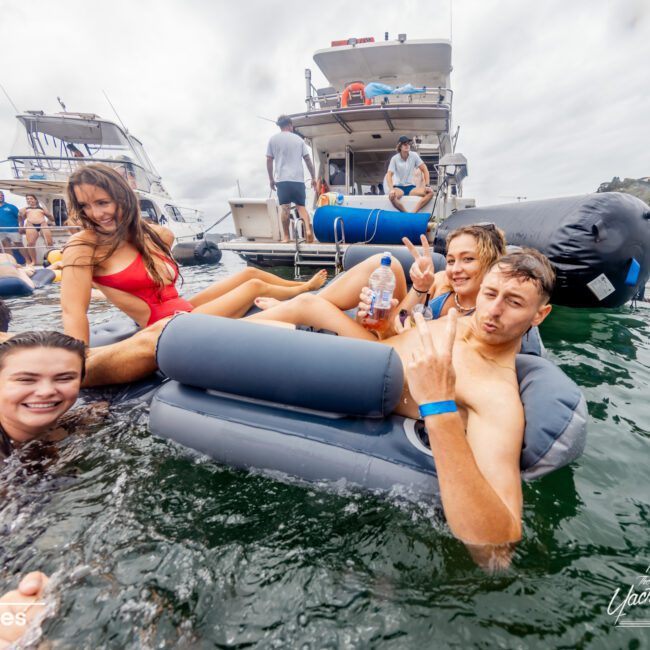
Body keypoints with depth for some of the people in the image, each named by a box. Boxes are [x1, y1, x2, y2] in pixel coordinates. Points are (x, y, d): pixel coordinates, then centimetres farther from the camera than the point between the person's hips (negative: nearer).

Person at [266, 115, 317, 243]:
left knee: (285, 208, 1)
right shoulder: (298, 139, 12)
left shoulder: (273, 139, 8)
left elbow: (269, 161, 7)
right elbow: (308, 160, 9)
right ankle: (308, 229, -15)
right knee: (301, 206, 6)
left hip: (282, 179, -1)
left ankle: (286, 236, 3)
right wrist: (313, 177, 15)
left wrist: (271, 179, 15)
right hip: (298, 179, 1)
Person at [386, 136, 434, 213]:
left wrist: (427, 185, -11)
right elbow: (389, 175, -14)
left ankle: (413, 212, -31)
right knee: (392, 196, -40)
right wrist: (391, 189, -32)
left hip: (411, 187, 3)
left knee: (430, 192, -23)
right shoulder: (394, 158, -5)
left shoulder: (414, 155, 1)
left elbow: (425, 170, 3)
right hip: (399, 187, -3)